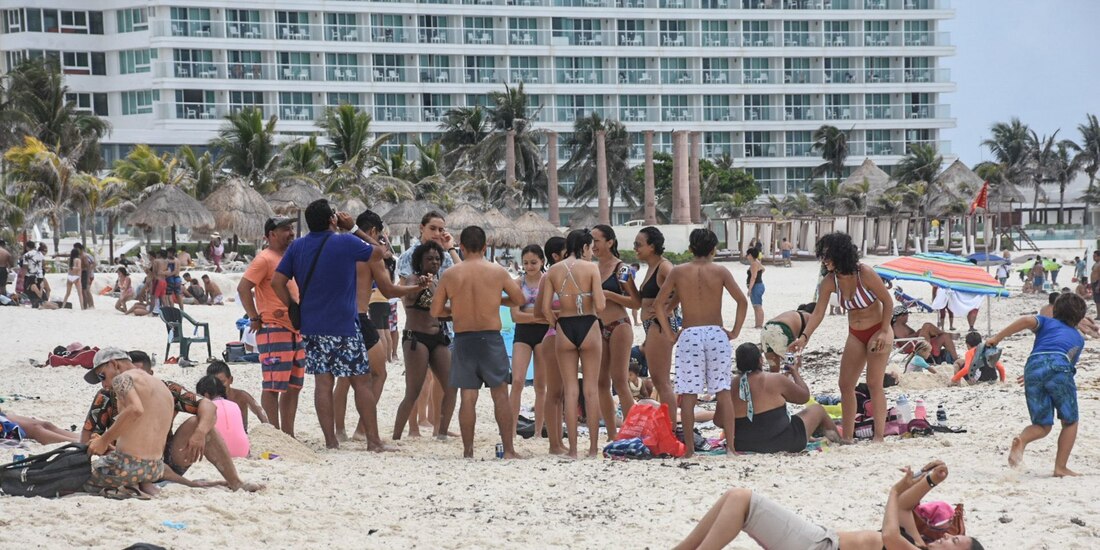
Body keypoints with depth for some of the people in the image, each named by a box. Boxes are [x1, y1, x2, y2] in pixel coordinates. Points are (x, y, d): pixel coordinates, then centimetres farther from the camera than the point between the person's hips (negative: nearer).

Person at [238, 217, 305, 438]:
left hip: (296, 330, 9)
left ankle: (288, 435, 16)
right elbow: (243, 288, -17)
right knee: (273, 386, -8)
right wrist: (254, 318, -15)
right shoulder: (264, 259, -9)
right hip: (274, 330, -9)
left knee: (294, 386, 10)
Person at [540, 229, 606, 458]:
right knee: (591, 389, 6)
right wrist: (601, 296, 9)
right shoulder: (591, 268, -6)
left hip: (564, 329, 2)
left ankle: (572, 448, 4)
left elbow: (545, 308, -2)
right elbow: (600, 306, -12)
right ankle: (593, 447, 8)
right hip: (588, 327, -2)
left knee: (570, 389, 6)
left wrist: (557, 325, 12)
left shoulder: (553, 271, 2)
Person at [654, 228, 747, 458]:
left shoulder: (678, 271, 3)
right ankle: (730, 445, -3)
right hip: (716, 333, 0)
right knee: (723, 392, 3)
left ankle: (689, 448, 2)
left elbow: (659, 303, 1)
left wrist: (669, 333, 7)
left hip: (689, 335, 0)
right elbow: (742, 300, -4)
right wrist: (735, 331, 3)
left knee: (688, 395, 3)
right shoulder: (720, 271, 2)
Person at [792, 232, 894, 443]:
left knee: (874, 383, -15)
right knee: (845, 384, 4)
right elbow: (818, 312, -11)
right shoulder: (829, 282, -8)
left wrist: (884, 333, -19)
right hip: (855, 335, 7)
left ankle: (879, 436, -14)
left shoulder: (865, 274, -23)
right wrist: (804, 337, -25)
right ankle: (847, 436, 10)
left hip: (878, 330, -7)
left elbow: (888, 301, -15)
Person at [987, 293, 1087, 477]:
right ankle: (1061, 467, 5)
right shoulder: (1078, 338, 33)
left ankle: (1021, 440, -21)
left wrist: (997, 337, 5)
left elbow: (1027, 320, 7)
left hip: (1033, 364, 2)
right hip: (1059, 368, -2)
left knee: (1042, 425, 11)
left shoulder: (1046, 322, 30)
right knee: (1070, 422, 16)